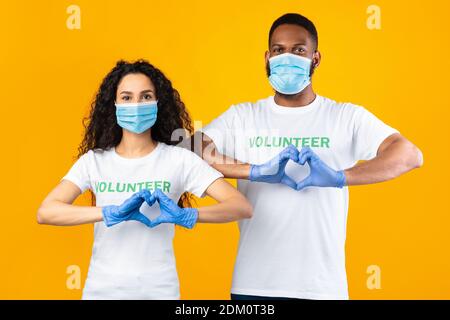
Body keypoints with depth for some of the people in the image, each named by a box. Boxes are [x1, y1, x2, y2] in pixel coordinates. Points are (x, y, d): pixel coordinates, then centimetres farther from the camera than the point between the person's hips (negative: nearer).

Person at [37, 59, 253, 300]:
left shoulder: (179, 159, -5)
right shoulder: (94, 161, -1)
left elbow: (241, 207, -12)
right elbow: (46, 212, -13)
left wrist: (184, 215, -28)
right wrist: (111, 213, -26)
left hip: (159, 290, -1)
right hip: (102, 289, 1)